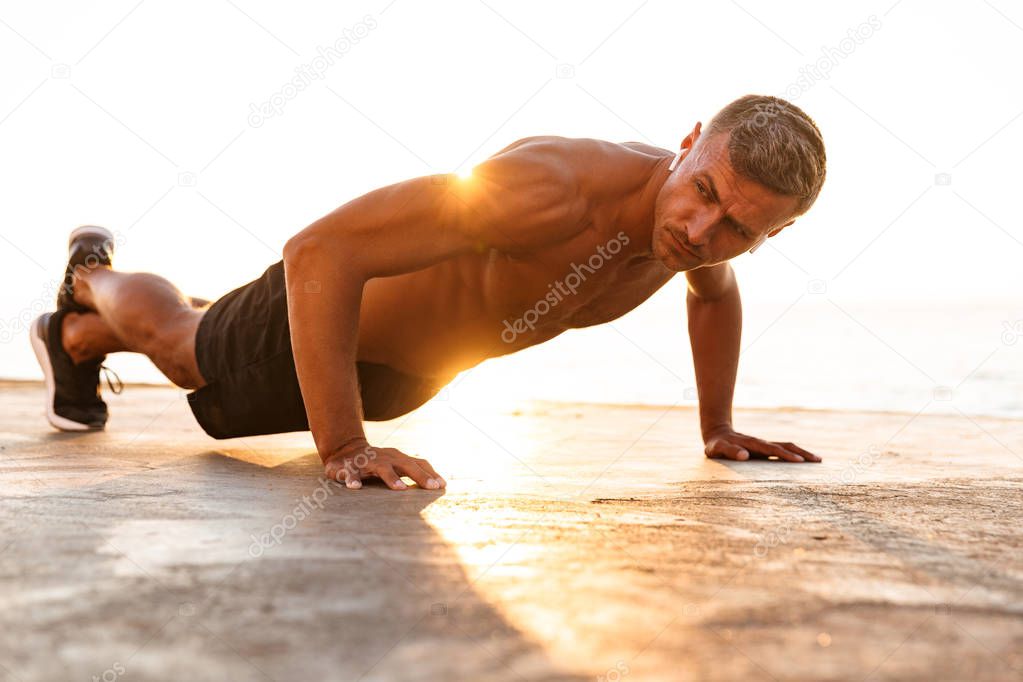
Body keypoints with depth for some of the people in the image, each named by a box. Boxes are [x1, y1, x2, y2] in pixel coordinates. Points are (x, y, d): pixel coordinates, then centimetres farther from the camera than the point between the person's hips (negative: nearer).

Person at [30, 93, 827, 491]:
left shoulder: (712, 224, -22)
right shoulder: (551, 186, -48)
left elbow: (715, 292, 7)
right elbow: (320, 251, -49)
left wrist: (718, 428, 3)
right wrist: (342, 447, -48)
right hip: (319, 299, -7)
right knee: (175, 341, 28)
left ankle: (85, 334, 67)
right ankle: (94, 276, 62)